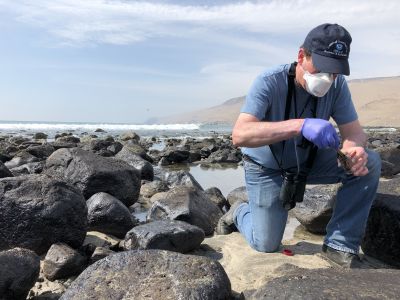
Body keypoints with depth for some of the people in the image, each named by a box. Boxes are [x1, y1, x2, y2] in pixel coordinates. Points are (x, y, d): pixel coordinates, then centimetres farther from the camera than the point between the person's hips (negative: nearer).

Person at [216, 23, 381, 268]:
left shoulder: (337, 85, -15)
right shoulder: (270, 82, -29)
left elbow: (354, 130, -13)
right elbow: (239, 135, -41)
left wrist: (355, 149, -38)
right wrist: (300, 125, -53)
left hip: (309, 161, 4)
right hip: (267, 167, -4)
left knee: (370, 163, -18)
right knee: (266, 245, -3)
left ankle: (340, 245, -6)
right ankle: (239, 213, 31)